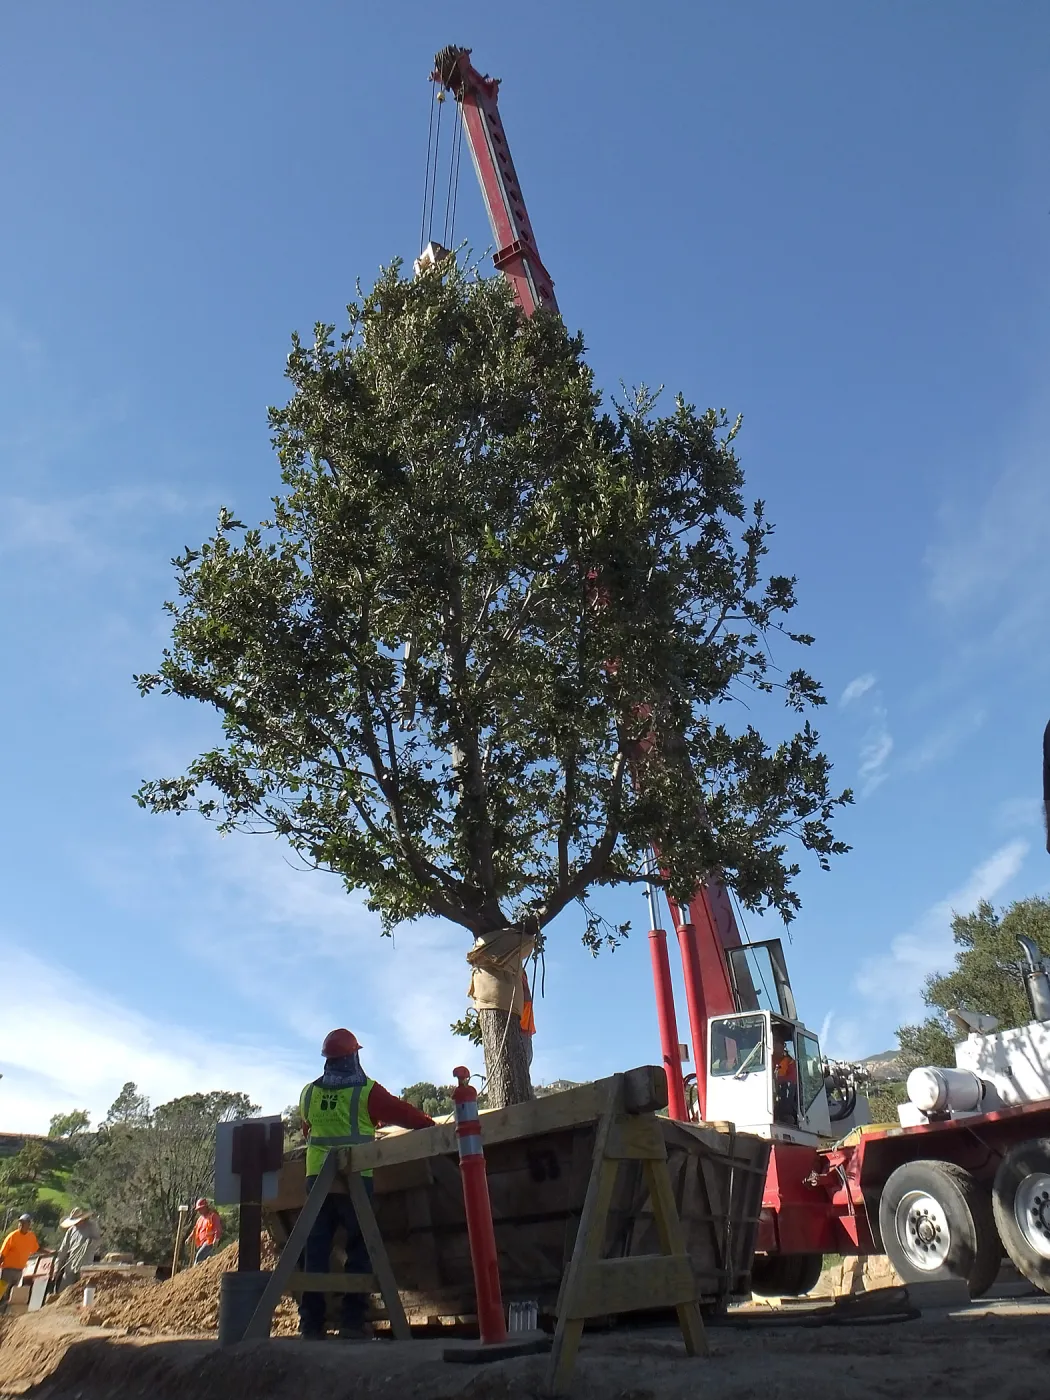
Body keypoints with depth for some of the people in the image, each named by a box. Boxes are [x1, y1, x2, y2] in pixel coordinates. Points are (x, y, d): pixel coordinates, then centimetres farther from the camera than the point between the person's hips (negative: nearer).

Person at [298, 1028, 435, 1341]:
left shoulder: (309, 1093, 9)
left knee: (316, 1250, 8)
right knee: (358, 1250, 4)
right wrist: (431, 1125, 17)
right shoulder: (366, 1091, -5)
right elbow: (401, 1112, 1)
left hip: (317, 1177, 4)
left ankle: (311, 1321, 8)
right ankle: (352, 1321, 1)